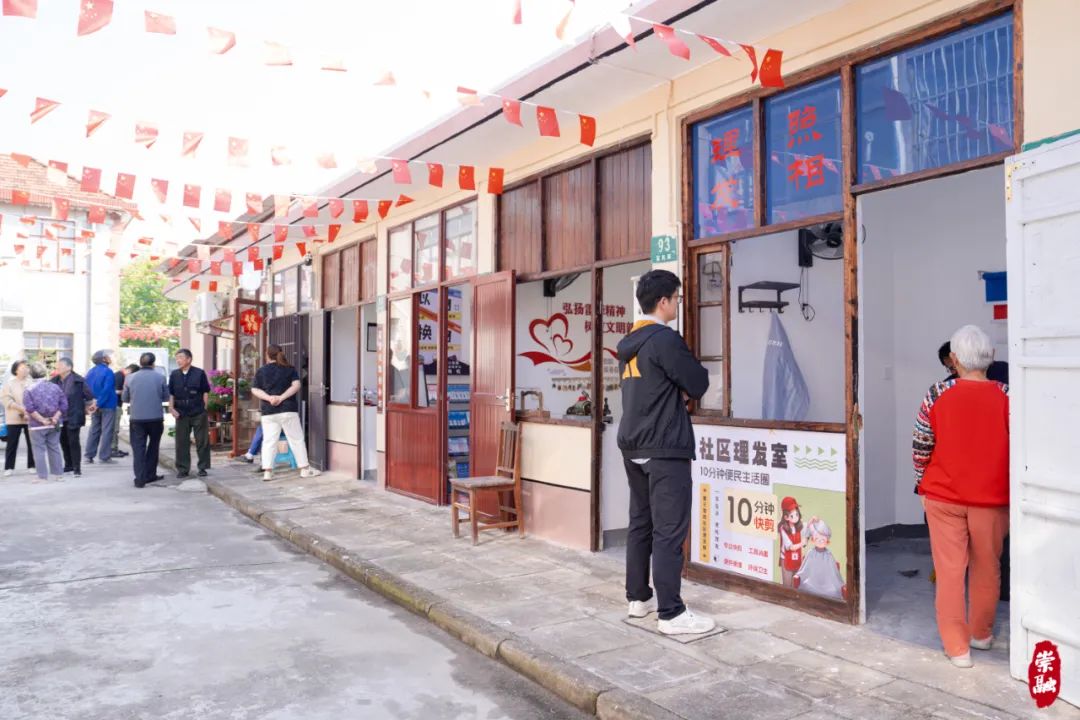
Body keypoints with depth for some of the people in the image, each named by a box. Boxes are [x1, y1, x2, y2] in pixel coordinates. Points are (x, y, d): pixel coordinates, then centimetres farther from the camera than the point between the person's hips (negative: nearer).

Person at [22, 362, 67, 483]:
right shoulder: (55, 387, 3)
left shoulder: (29, 390, -8)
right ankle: (58, 474, 16)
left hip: (37, 425, -4)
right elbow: (63, 405, -1)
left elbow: (30, 408, -16)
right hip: (54, 425, 4)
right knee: (54, 448, 12)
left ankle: (42, 476, 1)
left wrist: (42, 420, -11)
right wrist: (55, 418, -4)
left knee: (39, 450, 1)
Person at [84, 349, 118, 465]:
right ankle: (104, 456, -1)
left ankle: (89, 456, 13)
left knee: (94, 430, 13)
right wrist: (99, 404, -18)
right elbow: (107, 390, -22)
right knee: (107, 430, -1)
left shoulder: (90, 372, 9)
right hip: (108, 406, -7)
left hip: (95, 406, 7)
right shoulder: (107, 372, -14)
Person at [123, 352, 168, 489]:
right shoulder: (160, 377, -4)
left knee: (138, 448, 4)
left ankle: (140, 479, -2)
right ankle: (150, 475, 20)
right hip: (156, 417, 0)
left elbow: (125, 398, 8)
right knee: (153, 447, 16)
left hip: (136, 418, 0)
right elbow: (166, 397, 4)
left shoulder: (130, 378, 0)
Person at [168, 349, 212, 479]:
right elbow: (171, 393, 12)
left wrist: (205, 409, -3)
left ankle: (202, 467, 13)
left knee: (202, 441, 2)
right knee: (182, 442, 6)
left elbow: (205, 392, 1)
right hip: (181, 414, 3)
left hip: (199, 413, -3)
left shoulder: (199, 373, -3)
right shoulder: (174, 375, 5)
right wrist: (171, 408, 1)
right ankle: (183, 468, 15)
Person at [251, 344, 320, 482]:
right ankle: (304, 468, 8)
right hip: (288, 409, -1)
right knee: (296, 439, 6)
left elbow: (255, 390, 0)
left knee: (269, 441, 4)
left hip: (268, 411, 1)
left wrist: (269, 398, -10)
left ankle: (267, 471, -1)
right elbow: (296, 385, -7)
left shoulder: (261, 371, 6)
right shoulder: (289, 369, 5)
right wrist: (282, 397, -12)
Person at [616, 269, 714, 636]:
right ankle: (671, 614, -2)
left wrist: (678, 391, 5)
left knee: (640, 523, 14)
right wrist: (685, 387, 10)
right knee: (669, 530, -5)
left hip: (633, 446, 9)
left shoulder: (629, 344, 13)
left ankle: (638, 598, 22)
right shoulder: (665, 339, -14)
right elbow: (698, 384, -10)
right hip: (665, 448, -9)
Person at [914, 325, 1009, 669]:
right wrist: (1012, 491, 11)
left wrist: (922, 484, 10)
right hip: (992, 497, 1)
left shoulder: (937, 395, -10)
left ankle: (957, 645, 9)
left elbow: (920, 447, -5)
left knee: (950, 569, 7)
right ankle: (981, 633, 34)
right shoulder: (1006, 397, -9)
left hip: (943, 496, -1)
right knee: (986, 567, 18)